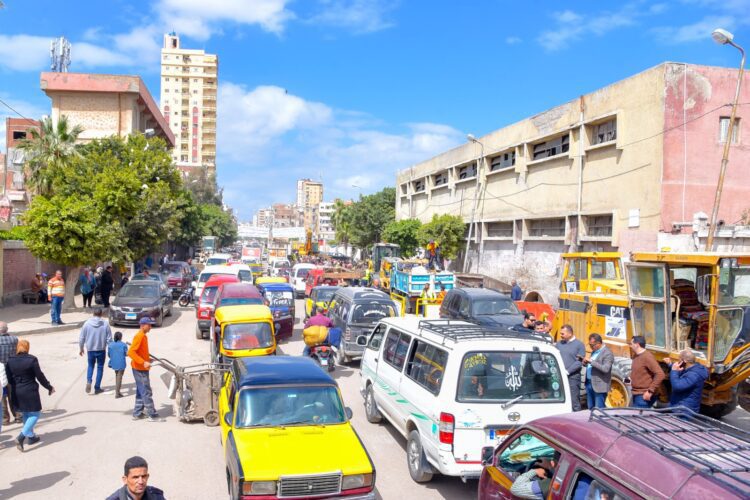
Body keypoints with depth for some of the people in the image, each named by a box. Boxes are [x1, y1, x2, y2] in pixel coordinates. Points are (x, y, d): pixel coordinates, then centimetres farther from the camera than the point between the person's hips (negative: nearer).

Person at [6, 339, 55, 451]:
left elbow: (9, 379, 4)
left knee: (25, 415, 20)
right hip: (30, 392, -5)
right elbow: (40, 376, -10)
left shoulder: (10, 361, -1)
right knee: (35, 414, 5)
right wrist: (49, 387, 3)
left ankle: (31, 437, 29)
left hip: (16, 393, 6)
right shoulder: (32, 360, -14)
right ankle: (21, 437, -10)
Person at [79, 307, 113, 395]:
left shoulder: (87, 323, -5)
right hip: (101, 350, -1)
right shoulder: (105, 324, -8)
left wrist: (81, 348, 14)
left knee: (90, 366, 21)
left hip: (90, 349, 1)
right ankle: (97, 388, 13)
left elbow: (81, 338, 0)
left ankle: (88, 381, -3)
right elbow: (109, 339, -7)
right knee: (100, 367, 11)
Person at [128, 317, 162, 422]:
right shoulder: (139, 336, -17)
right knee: (146, 392, -6)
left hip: (142, 369, 10)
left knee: (141, 392, 15)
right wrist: (143, 362, -29)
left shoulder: (144, 336, 12)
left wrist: (148, 359, 19)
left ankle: (137, 414, 21)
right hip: (140, 369, -10)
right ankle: (153, 415, -3)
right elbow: (131, 352, -25)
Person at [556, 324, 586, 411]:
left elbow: (579, 362, -7)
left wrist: (567, 371, -14)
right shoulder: (559, 344, 14)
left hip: (573, 377, -5)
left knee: (575, 402, -3)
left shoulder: (579, 345, 0)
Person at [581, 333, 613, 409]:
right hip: (589, 383, 8)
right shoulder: (594, 351, 13)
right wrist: (585, 362, 0)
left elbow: (605, 369, -24)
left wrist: (591, 361, -25)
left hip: (599, 386, -8)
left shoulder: (607, 353, -13)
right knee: (591, 409, 13)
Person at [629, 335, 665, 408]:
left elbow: (660, 375, -22)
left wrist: (650, 391, -22)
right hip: (636, 395, 9)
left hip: (644, 396, -9)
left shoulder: (647, 357, -17)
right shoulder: (636, 356, 10)